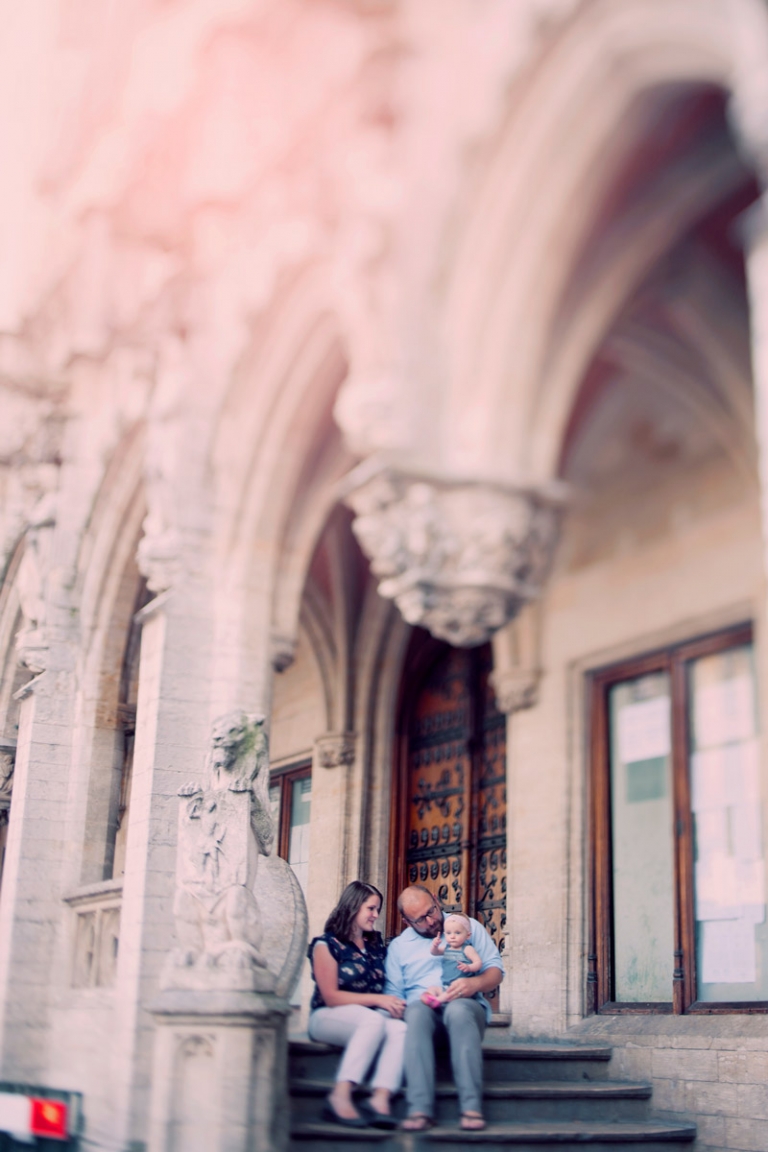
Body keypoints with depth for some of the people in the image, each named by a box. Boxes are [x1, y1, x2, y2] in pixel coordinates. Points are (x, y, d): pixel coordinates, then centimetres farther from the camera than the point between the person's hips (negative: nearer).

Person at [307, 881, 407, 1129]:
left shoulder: (376, 944, 18)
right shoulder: (326, 945, 0)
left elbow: (386, 984, 15)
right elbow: (331, 997, -9)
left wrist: (393, 1002, -9)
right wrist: (376, 999, -15)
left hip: (372, 1018, 5)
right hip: (329, 1017, -5)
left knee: (399, 1029, -30)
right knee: (374, 1019, -37)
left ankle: (380, 1102, -46)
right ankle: (340, 1097, -43)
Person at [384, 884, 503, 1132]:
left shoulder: (469, 927, 14)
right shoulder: (399, 946, 17)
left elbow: (496, 971, 8)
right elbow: (393, 995, 8)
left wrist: (475, 983, -15)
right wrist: (425, 999, -13)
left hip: (465, 1006, -1)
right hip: (423, 1009, 1)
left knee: (458, 1009, -37)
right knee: (415, 1012, -36)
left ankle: (471, 1107, -42)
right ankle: (420, 1109, -43)